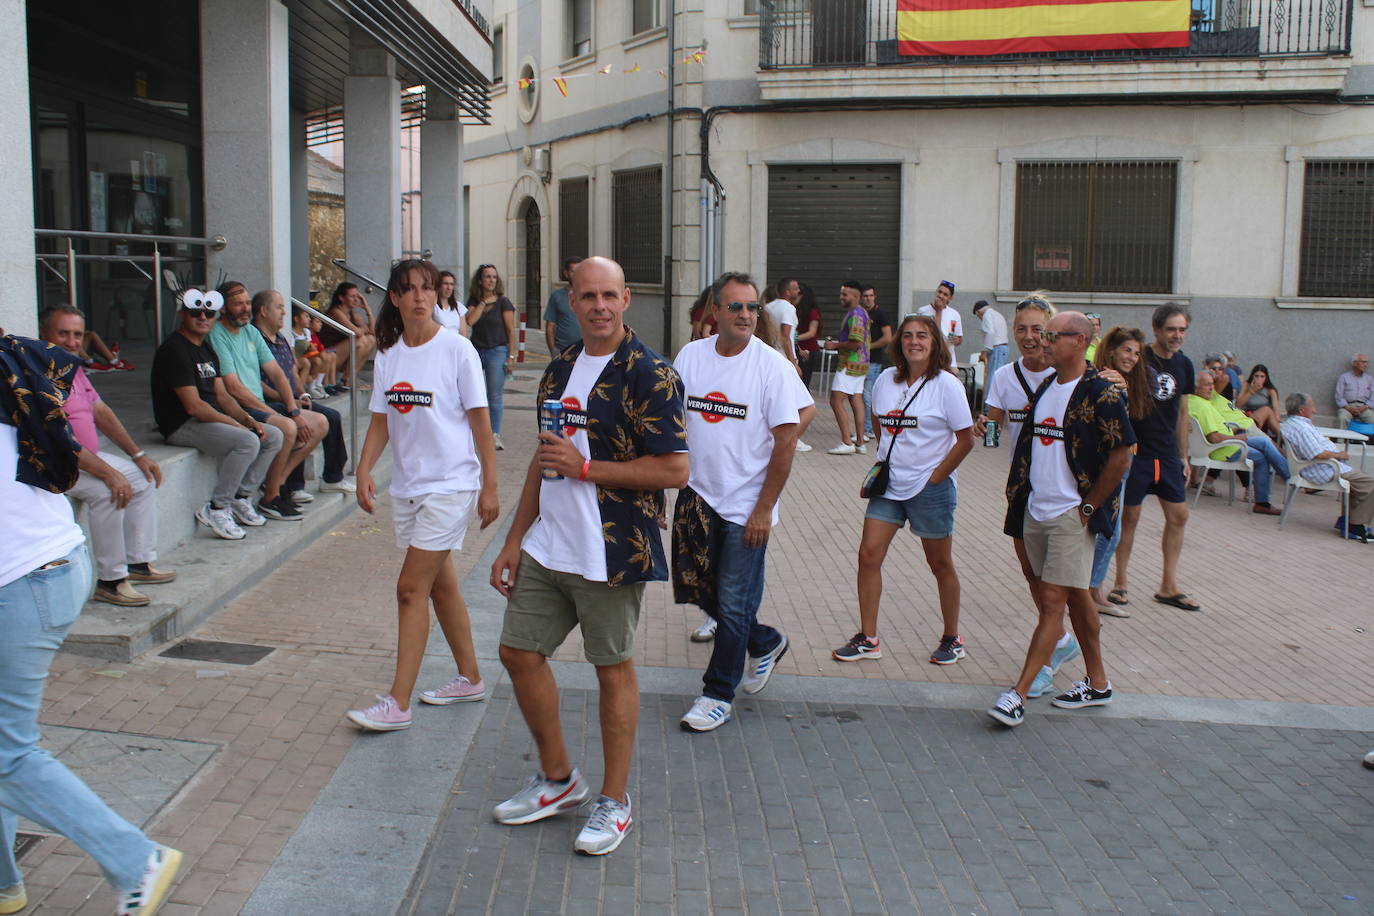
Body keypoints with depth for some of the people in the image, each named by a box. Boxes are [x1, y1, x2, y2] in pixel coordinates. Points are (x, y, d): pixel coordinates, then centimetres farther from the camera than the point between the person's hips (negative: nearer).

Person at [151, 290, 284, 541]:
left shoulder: (206, 348, 15)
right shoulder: (174, 350, -16)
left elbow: (222, 396, 15)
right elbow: (194, 407, -21)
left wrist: (248, 419, -2)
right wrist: (235, 424, -17)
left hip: (213, 419, 10)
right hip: (183, 426, -10)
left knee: (274, 436, 2)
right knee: (247, 442, -30)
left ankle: (241, 499, 3)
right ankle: (216, 509, -18)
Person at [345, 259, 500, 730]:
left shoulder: (456, 350, -9)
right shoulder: (387, 356, 7)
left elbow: (480, 422, -7)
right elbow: (381, 422, 10)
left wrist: (489, 486, -9)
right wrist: (364, 470, -6)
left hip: (450, 484, -6)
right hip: (407, 485, 6)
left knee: (411, 588, -9)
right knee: (440, 585, 15)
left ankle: (397, 703, -2)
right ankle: (470, 678, 30)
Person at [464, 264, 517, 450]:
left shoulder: (503, 302, -1)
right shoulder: (474, 301, 9)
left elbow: (511, 331, -3)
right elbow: (470, 321, -10)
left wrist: (511, 356, -8)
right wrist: (484, 302, -7)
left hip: (497, 351, -3)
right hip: (476, 351, 4)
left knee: (495, 395, -5)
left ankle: (495, 435, -2)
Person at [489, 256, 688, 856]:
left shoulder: (649, 375, -12)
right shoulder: (560, 370, 11)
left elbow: (674, 470, -17)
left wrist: (584, 467, -18)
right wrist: (514, 540, 14)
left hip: (610, 552, -7)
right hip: (546, 546, 8)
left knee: (613, 669, 5)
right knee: (520, 652, 12)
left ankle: (614, 800, 22)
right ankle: (557, 778, 31)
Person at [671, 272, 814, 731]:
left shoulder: (773, 366, -11)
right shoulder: (691, 355, 2)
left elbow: (786, 442, -11)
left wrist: (764, 509, -13)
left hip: (745, 505, -5)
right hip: (697, 495, 5)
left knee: (733, 603, 2)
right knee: (702, 591, 13)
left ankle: (719, 693, 19)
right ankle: (764, 643, 38)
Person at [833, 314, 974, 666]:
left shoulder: (947, 385, -11)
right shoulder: (886, 379, 3)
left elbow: (966, 440, -9)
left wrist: (936, 477, -11)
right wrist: (884, 457, 9)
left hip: (930, 488, -4)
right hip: (889, 484, 5)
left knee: (940, 564, 8)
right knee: (869, 554, -3)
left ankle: (952, 639, 26)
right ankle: (868, 639, 8)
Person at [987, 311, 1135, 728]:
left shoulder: (1101, 393, -12)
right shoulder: (1045, 388, 11)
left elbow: (1121, 458, -13)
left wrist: (1088, 508, -12)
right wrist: (1017, 491, 11)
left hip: (1072, 516, -8)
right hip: (1036, 510, 8)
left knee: (1054, 601, -8)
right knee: (1076, 597, 16)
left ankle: (1017, 694, -9)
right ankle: (1097, 682, 28)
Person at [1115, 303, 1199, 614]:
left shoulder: (1184, 365, 8)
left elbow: (1181, 413, 16)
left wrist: (1184, 457, 16)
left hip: (1167, 454, 6)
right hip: (1135, 451, -6)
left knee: (1178, 515, 6)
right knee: (1130, 516, 1)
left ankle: (1168, 587, 17)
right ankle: (1120, 584, 15)